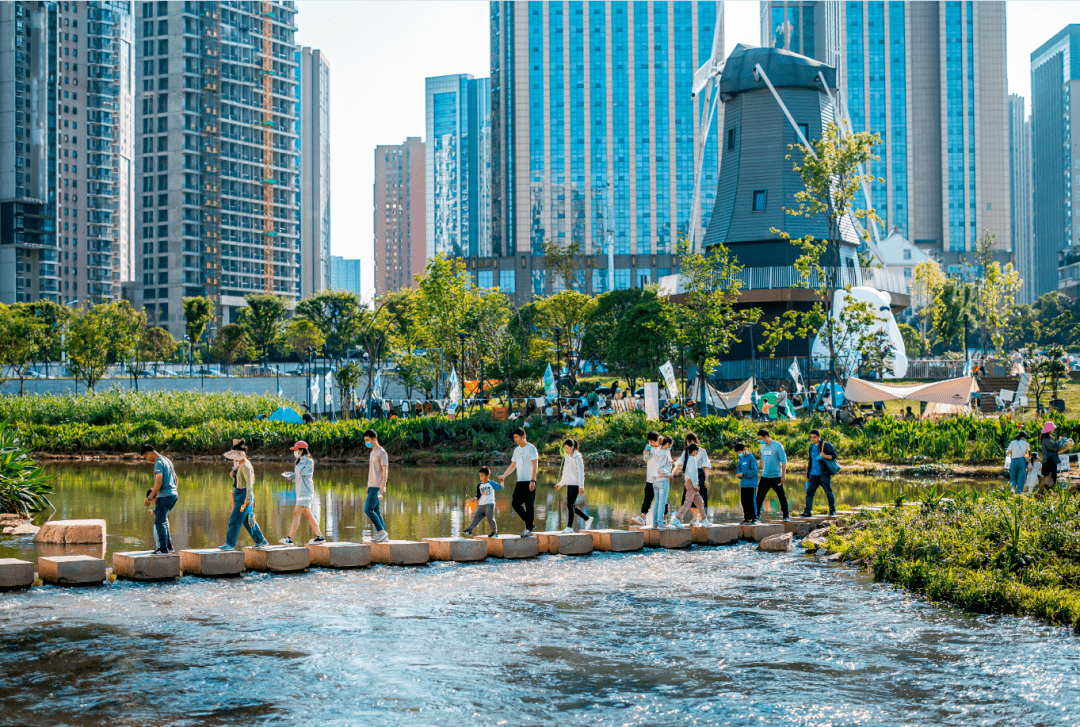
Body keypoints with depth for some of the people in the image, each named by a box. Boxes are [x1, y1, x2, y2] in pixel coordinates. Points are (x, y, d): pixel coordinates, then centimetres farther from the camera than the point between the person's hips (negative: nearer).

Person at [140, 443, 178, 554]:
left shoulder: (159, 463, -12)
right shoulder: (167, 460, 17)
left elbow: (159, 483, -21)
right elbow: (176, 481, 23)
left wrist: (149, 497, -16)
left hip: (164, 495, -9)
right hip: (173, 494, 9)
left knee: (159, 522, -5)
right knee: (163, 520, 18)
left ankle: (163, 548, -7)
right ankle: (168, 545, 18)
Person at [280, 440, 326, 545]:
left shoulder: (309, 461, -8)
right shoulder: (300, 462, 19)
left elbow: (301, 471, -22)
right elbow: (296, 476, 22)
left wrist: (303, 459, -11)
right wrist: (289, 475, 4)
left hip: (305, 492, -10)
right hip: (301, 493, 10)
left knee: (296, 514, -14)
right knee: (308, 515, 12)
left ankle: (289, 539, -18)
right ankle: (319, 536, 17)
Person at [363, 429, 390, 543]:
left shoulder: (381, 453, -9)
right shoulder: (372, 453, 19)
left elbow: (385, 471, -15)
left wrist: (382, 488, -21)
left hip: (377, 487, -9)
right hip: (372, 487, 9)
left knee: (368, 509, -15)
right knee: (376, 511, 6)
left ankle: (381, 532, -10)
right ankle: (384, 536, 7)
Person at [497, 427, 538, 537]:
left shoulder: (531, 448, -5)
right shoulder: (517, 450, 17)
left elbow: (534, 465, -11)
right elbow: (513, 465, 24)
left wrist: (532, 481, -19)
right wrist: (504, 476, 12)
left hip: (529, 481, -8)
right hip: (520, 482, 8)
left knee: (529, 505, -5)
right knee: (515, 503, 4)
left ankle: (529, 528, 1)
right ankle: (530, 523, 14)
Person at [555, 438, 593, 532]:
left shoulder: (577, 458, -11)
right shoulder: (568, 457, 12)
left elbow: (581, 473, -15)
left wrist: (581, 487, -20)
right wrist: (561, 484, 20)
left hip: (576, 484, -8)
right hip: (569, 484, 8)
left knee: (570, 504, -11)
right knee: (571, 506, 8)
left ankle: (569, 527, -6)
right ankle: (587, 519, 21)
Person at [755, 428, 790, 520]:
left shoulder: (777, 446, -9)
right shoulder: (763, 447, 9)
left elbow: (784, 461, -9)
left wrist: (783, 475, -12)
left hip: (776, 477, -5)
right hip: (765, 477, 5)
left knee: (782, 497, 2)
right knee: (759, 496, 1)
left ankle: (786, 516, 11)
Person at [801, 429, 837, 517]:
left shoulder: (826, 445, -3)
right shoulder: (811, 447, 15)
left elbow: (834, 456, -5)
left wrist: (824, 456, -22)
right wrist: (807, 473, 23)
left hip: (824, 474, -5)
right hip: (813, 475, 5)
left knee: (828, 492, 1)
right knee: (809, 492, -3)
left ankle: (832, 510, 15)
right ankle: (807, 511, -2)